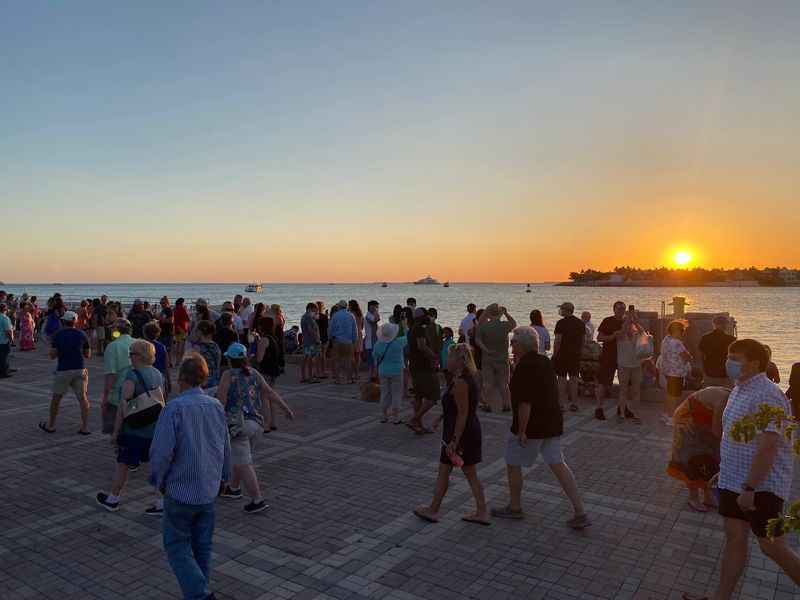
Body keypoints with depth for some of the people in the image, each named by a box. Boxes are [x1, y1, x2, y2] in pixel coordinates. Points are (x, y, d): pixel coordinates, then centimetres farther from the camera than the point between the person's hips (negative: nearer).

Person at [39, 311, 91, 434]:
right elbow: (88, 354, 7)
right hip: (79, 369, 1)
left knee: (56, 398, 15)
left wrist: (61, 350, 15)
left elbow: (53, 355, -3)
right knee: (83, 398, 2)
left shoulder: (58, 335, -4)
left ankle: (50, 425, 28)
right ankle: (85, 427, -1)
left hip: (63, 370, -1)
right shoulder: (82, 335, 1)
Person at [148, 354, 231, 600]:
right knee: (202, 547, 17)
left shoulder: (174, 408, -17)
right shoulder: (217, 406, 0)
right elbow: (226, 448, 9)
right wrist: (223, 476, 24)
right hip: (209, 491, 5)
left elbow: (161, 451, -20)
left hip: (180, 490, -5)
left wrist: (158, 480, -1)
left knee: (177, 546, 8)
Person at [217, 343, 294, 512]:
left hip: (238, 425, -6)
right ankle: (233, 488, 42)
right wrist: (286, 408, 1)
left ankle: (258, 501, -6)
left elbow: (220, 400, -13)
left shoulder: (228, 375, -8)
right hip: (256, 424, 6)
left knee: (244, 465, -2)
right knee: (240, 458, 26)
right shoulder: (254, 374, 5)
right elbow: (270, 392, 1)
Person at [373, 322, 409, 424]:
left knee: (385, 393, 12)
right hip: (396, 372, -3)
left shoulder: (378, 344, -5)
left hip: (383, 372, 3)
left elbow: (376, 359, 6)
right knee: (396, 394, 5)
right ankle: (396, 417, 6)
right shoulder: (399, 342, -15)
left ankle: (385, 416, 17)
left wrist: (378, 371, 22)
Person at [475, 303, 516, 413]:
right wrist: (506, 313, 7)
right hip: (502, 359, 0)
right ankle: (506, 405, 14)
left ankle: (490, 405, 7)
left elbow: (477, 340, -15)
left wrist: (485, 349, -14)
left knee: (489, 384, 7)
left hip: (487, 359, 0)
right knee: (503, 384, 10)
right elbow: (514, 324, 13)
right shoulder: (505, 325, -8)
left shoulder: (483, 326, -8)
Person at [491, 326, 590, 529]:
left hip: (531, 426, -8)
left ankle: (515, 508, 25)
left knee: (513, 464, 10)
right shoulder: (546, 362, 8)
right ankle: (580, 512, 7)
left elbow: (525, 403, -23)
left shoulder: (523, 367, -19)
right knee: (557, 464, 10)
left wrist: (521, 431, -17)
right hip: (553, 423, 8)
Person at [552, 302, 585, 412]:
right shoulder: (581, 323, 8)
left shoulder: (561, 323, -11)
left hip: (562, 353, -5)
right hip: (576, 354, 5)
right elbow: (583, 340, 11)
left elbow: (557, 341, -13)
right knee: (574, 378, 10)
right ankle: (574, 403, 12)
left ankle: (562, 403, 1)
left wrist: (554, 354, -8)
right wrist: (579, 352, 18)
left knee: (562, 378, 1)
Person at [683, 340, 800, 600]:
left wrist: (750, 488, -25)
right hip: (733, 481, 8)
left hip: (762, 485, -8)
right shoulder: (739, 389, 9)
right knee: (734, 539, 13)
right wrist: (725, 472, 22)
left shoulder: (767, 395, -21)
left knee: (772, 547, 5)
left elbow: (767, 447, -26)